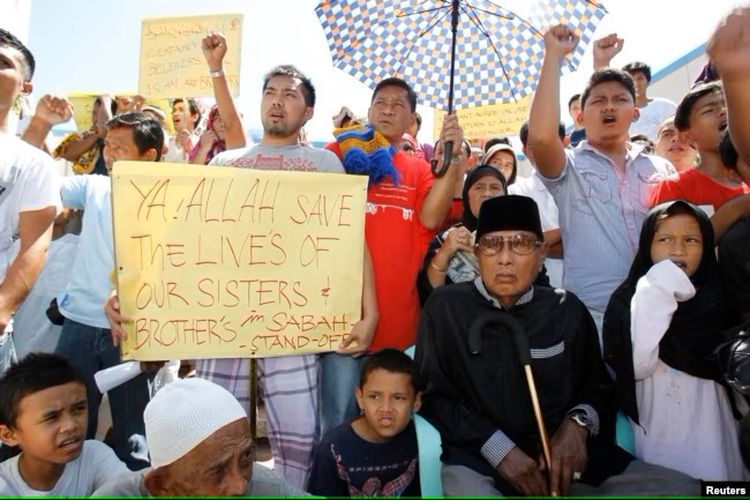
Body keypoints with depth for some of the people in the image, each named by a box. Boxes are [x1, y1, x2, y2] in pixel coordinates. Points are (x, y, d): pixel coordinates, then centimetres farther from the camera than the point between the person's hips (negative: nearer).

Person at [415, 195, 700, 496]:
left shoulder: (568, 310, 10)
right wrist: (499, 448, -11)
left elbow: (599, 388, 18)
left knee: (684, 489, -10)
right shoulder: (446, 307, 1)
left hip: (564, 458, 5)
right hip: (478, 462, -4)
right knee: (464, 483, -38)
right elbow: (432, 393, -1)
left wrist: (578, 422, -5)